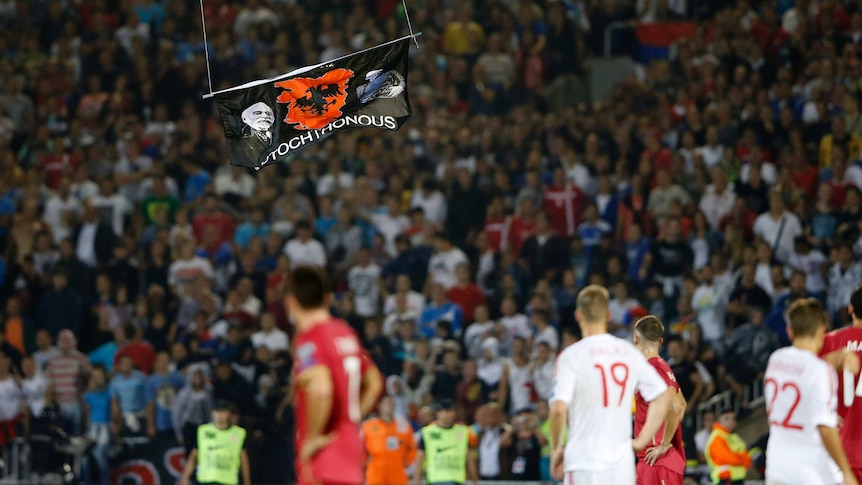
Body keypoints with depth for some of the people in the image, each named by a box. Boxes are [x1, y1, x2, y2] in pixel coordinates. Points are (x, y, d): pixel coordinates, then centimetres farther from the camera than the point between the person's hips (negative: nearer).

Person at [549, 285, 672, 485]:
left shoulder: (572, 356, -7)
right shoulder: (630, 353, 7)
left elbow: (559, 408, -16)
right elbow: (663, 398, 8)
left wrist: (557, 448, -1)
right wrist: (641, 442, 10)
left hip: (584, 463, -4)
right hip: (622, 462, 4)